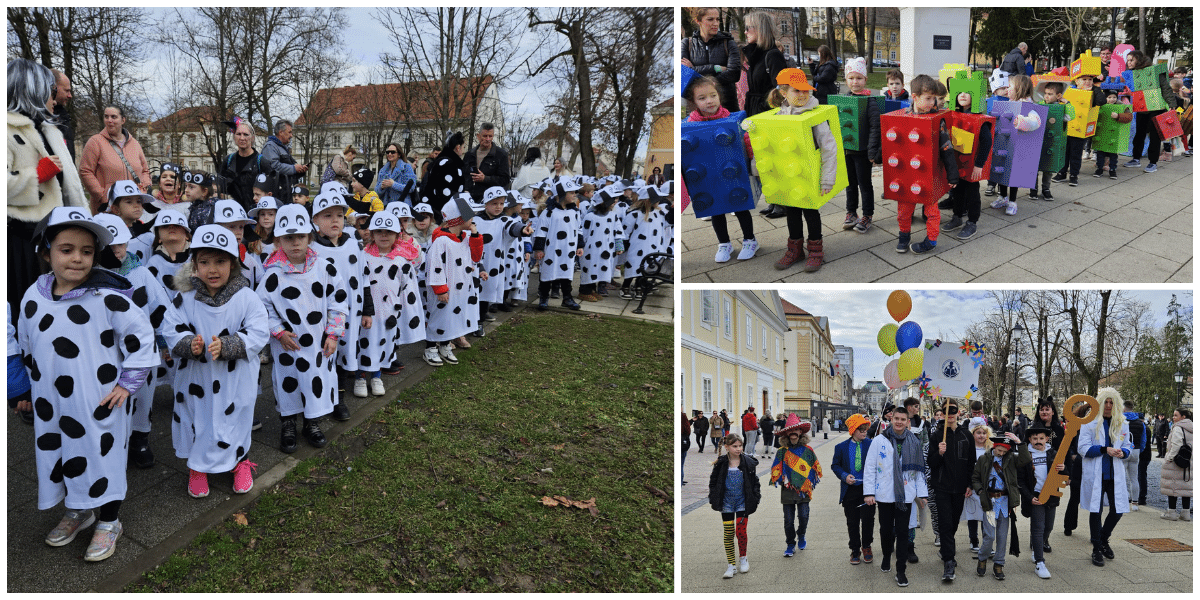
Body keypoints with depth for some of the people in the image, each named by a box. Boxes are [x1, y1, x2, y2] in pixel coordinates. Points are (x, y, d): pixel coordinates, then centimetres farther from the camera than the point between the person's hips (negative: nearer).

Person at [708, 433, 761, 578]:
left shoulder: (748, 462, -3)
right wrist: (713, 500, 1)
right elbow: (713, 482, 6)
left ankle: (743, 558, 18)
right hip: (727, 503, 1)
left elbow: (755, 482, 4)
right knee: (728, 534, 2)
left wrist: (755, 500, 0)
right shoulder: (721, 464, -3)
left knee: (741, 531, -7)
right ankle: (731, 565, 12)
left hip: (743, 503, -1)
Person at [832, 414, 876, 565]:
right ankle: (855, 550, 22)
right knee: (852, 522, 8)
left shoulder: (872, 445, -1)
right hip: (850, 490, 1)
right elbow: (835, 465, 9)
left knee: (868, 519, -2)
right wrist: (844, 476, -9)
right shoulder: (841, 447, 3)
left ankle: (866, 547, 21)